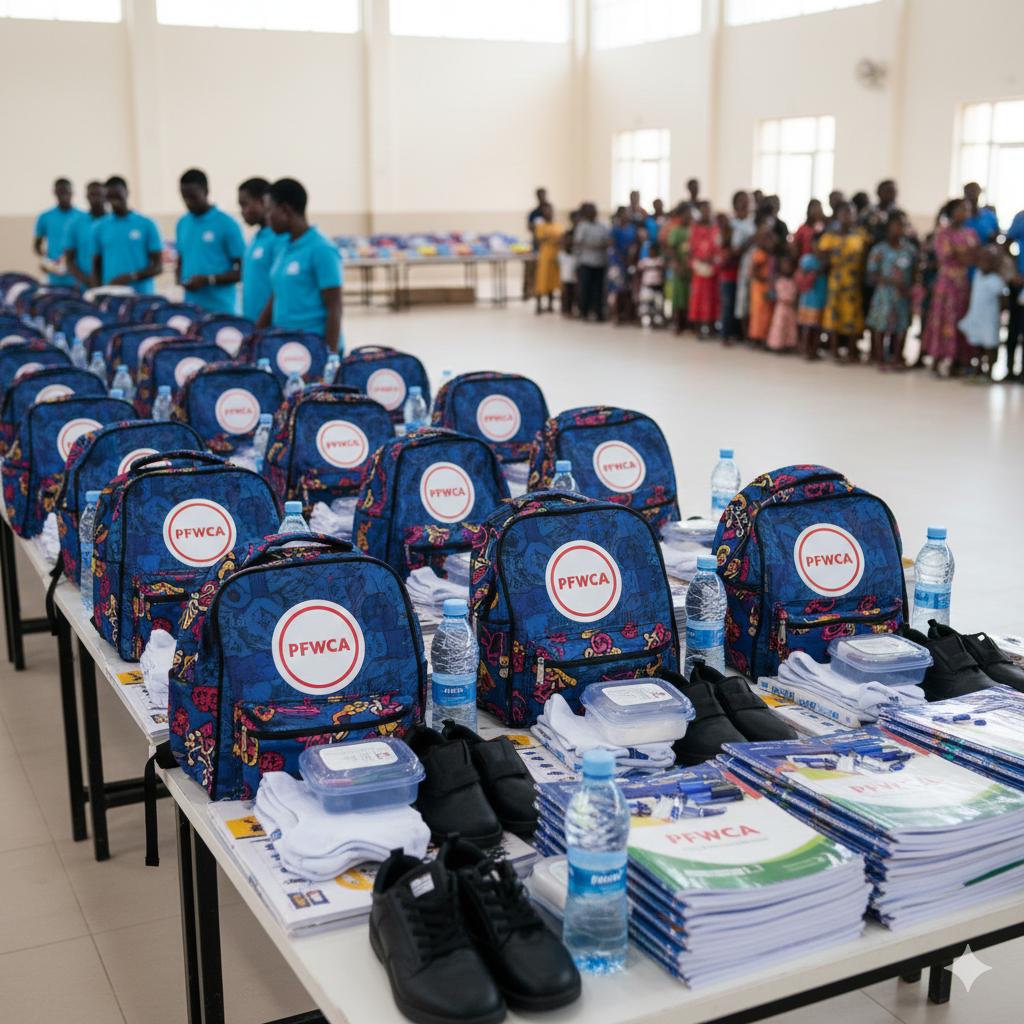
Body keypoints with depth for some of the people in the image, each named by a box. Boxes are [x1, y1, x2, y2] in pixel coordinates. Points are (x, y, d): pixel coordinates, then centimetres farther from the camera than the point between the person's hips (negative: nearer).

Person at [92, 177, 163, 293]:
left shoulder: (147, 224, 3)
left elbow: (158, 265, 1)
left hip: (141, 295, -2)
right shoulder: (100, 228, 11)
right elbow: (96, 266, 15)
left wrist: (132, 277, -15)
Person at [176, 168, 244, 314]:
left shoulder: (227, 224, -5)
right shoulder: (182, 224, 13)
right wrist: (180, 277, 1)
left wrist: (208, 280, -15)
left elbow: (242, 271, -6)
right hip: (190, 307, 5)